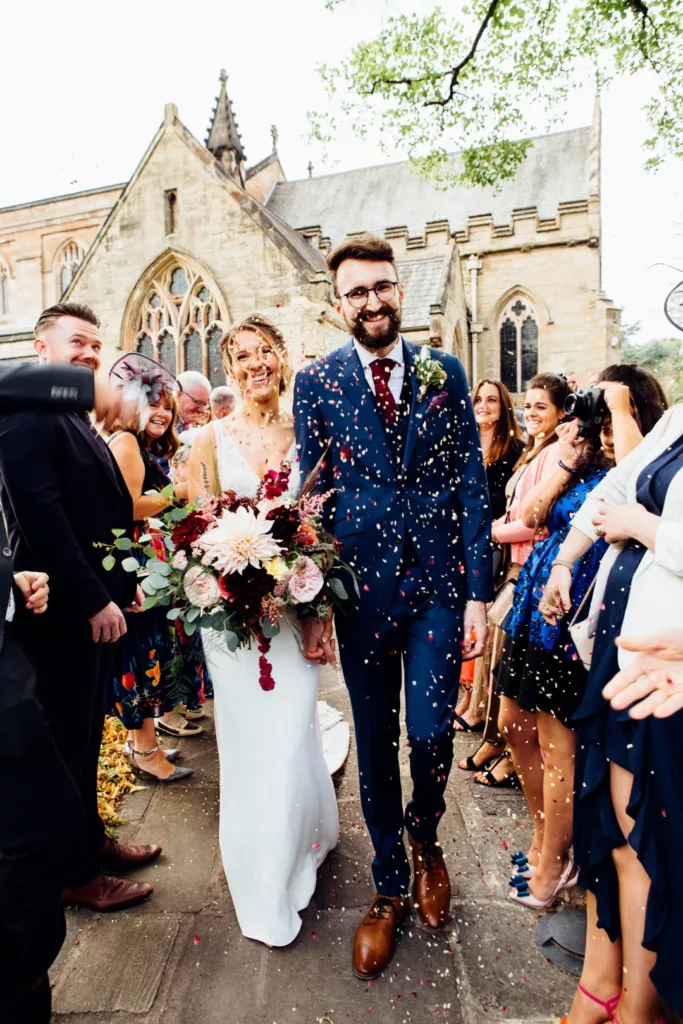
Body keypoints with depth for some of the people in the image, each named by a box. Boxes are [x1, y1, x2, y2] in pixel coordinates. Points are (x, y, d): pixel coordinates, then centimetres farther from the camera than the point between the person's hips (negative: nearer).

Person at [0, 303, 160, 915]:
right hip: (62, 610, -9)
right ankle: (76, 872, 24)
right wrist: (94, 601, -21)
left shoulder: (80, 423, 14)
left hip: (95, 606, 9)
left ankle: (90, 841, 37)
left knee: (86, 733, 20)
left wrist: (122, 585, 13)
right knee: (68, 740, 6)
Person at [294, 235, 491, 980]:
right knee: (375, 745, 12)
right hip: (360, 587, 0)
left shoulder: (444, 372, 3)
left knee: (431, 734, 3)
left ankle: (425, 838, 39)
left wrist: (478, 593, -2)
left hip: (439, 583, 1)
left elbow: (470, 483, 2)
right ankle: (391, 886, 35)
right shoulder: (316, 382, 1)